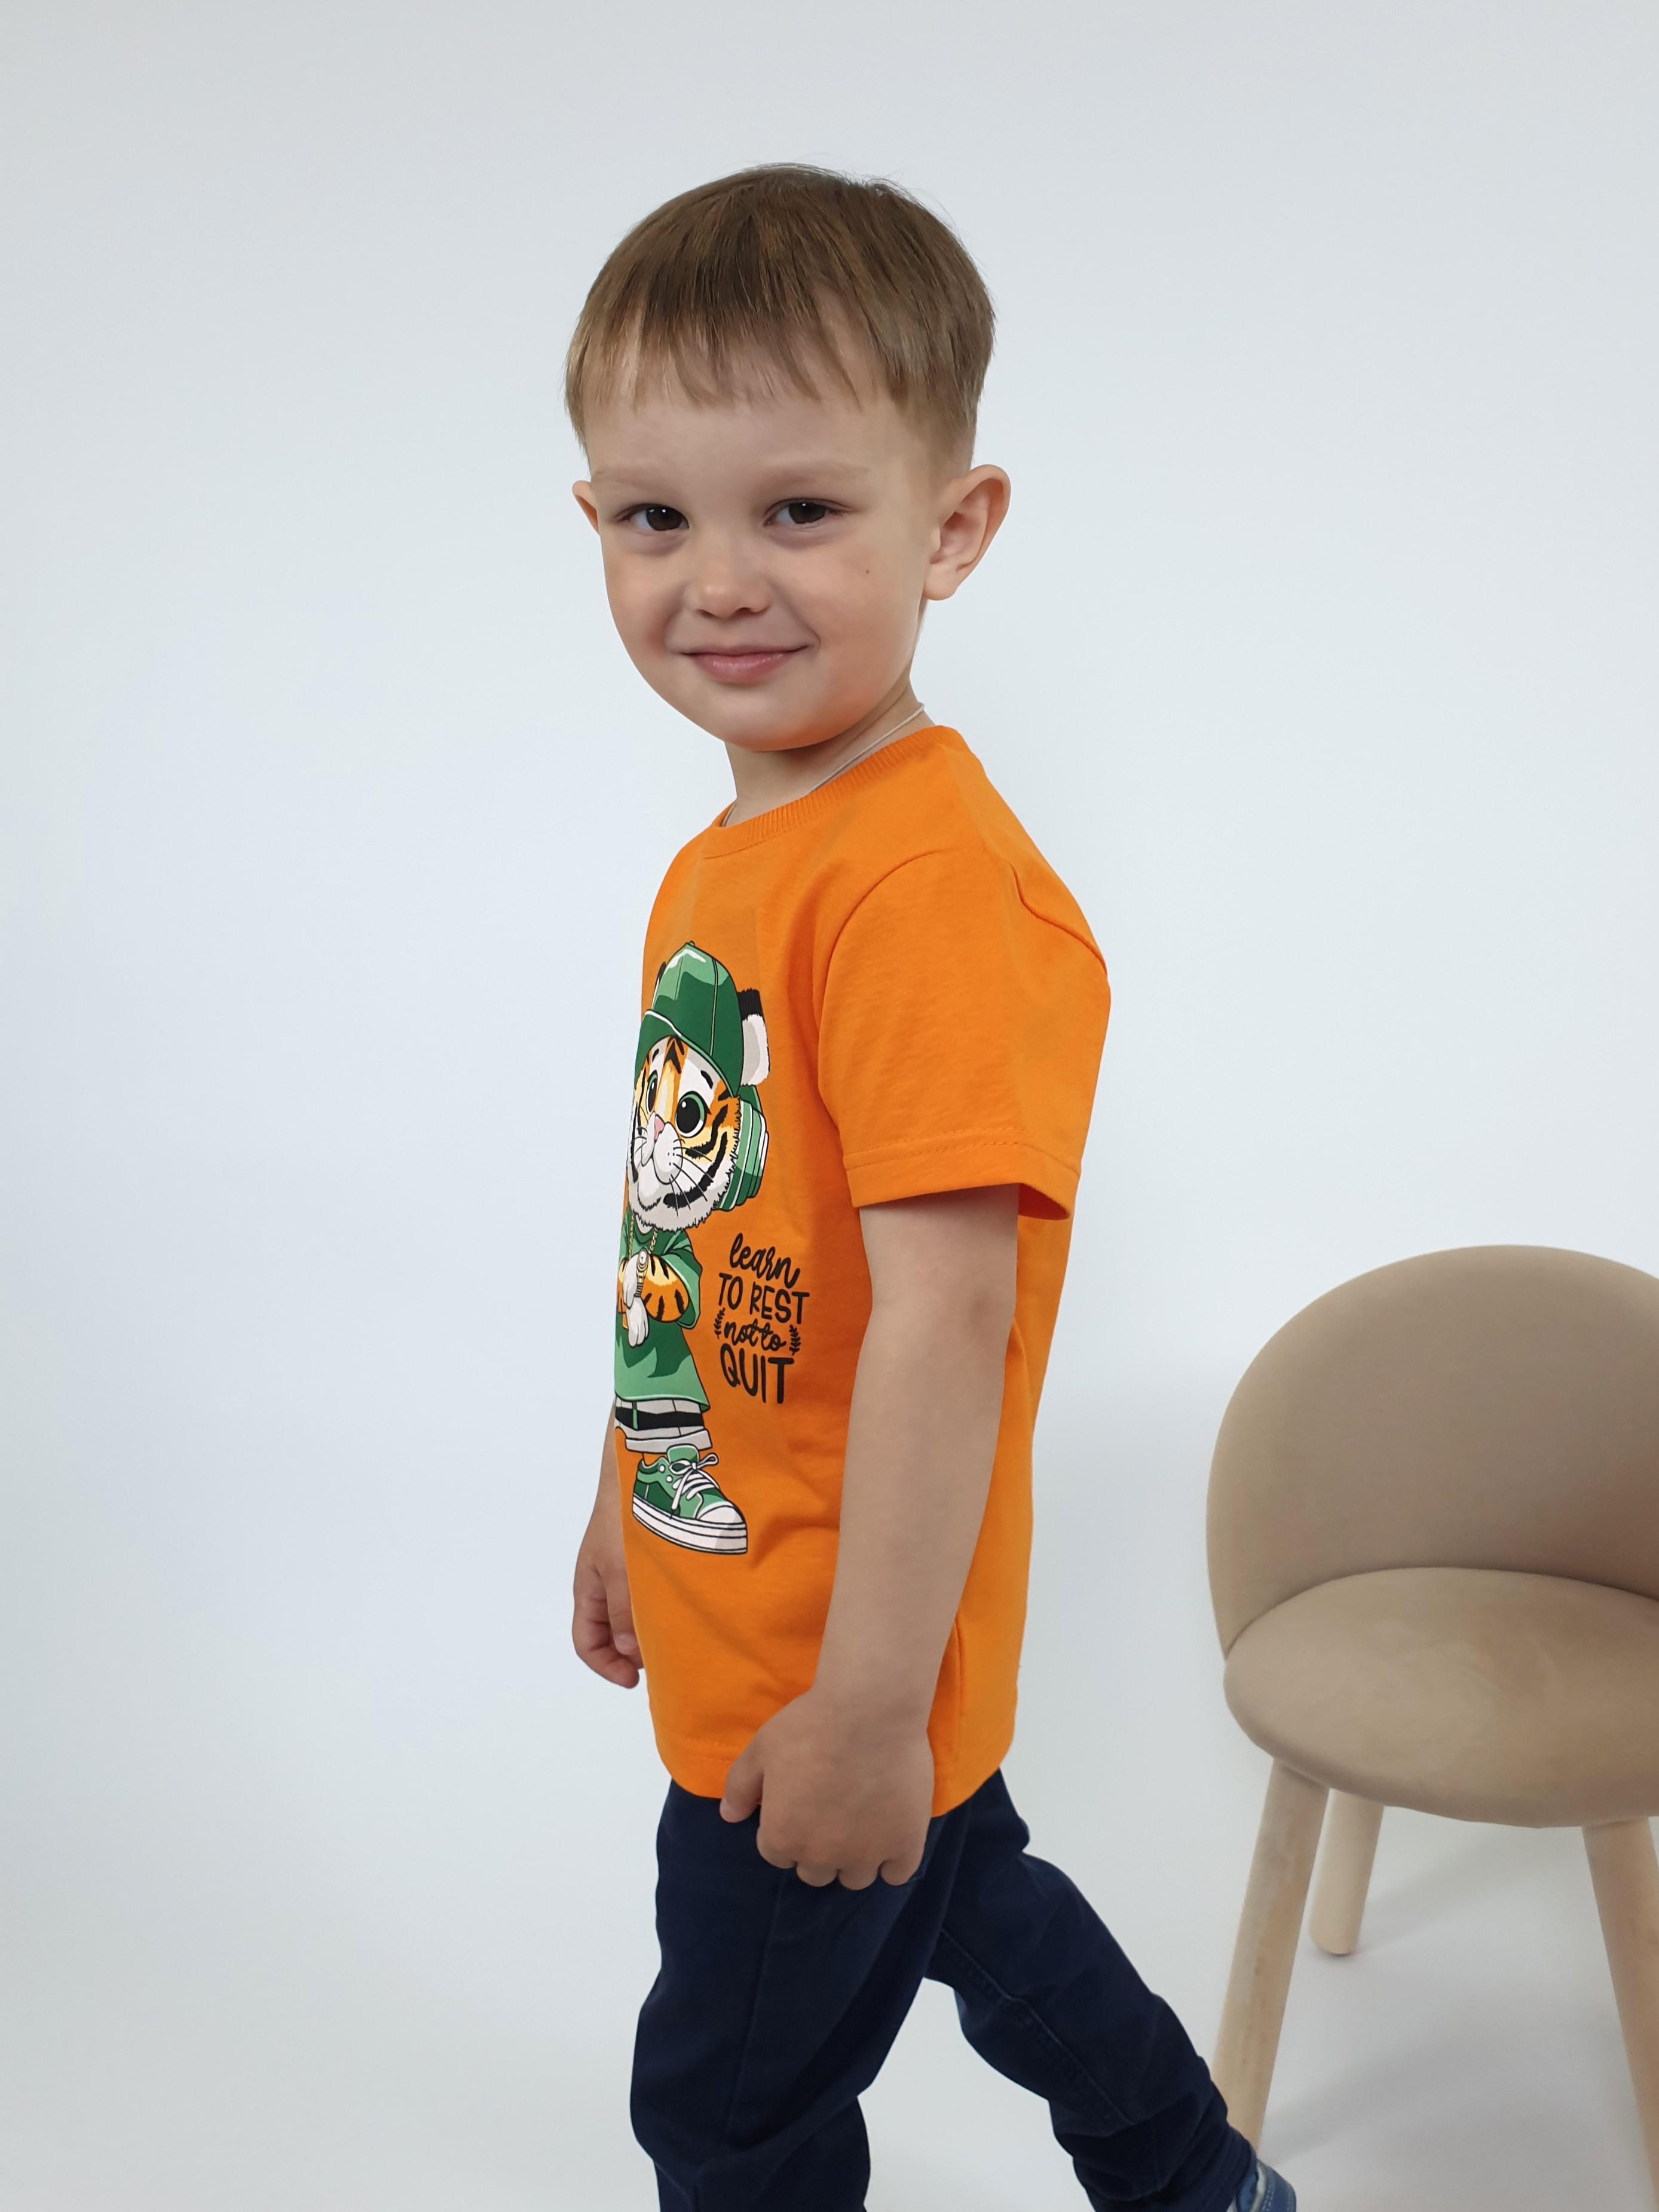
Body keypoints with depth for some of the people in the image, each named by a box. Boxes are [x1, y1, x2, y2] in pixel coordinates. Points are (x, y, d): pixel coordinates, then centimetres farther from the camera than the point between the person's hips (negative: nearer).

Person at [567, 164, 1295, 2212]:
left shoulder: (931, 881, -27)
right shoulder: (715, 866, 3)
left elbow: (944, 1311, -28)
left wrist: (867, 1702, -23)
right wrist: (628, 1508, 20)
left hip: (828, 1681, -9)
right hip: (731, 1617, 9)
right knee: (965, 1899, 30)